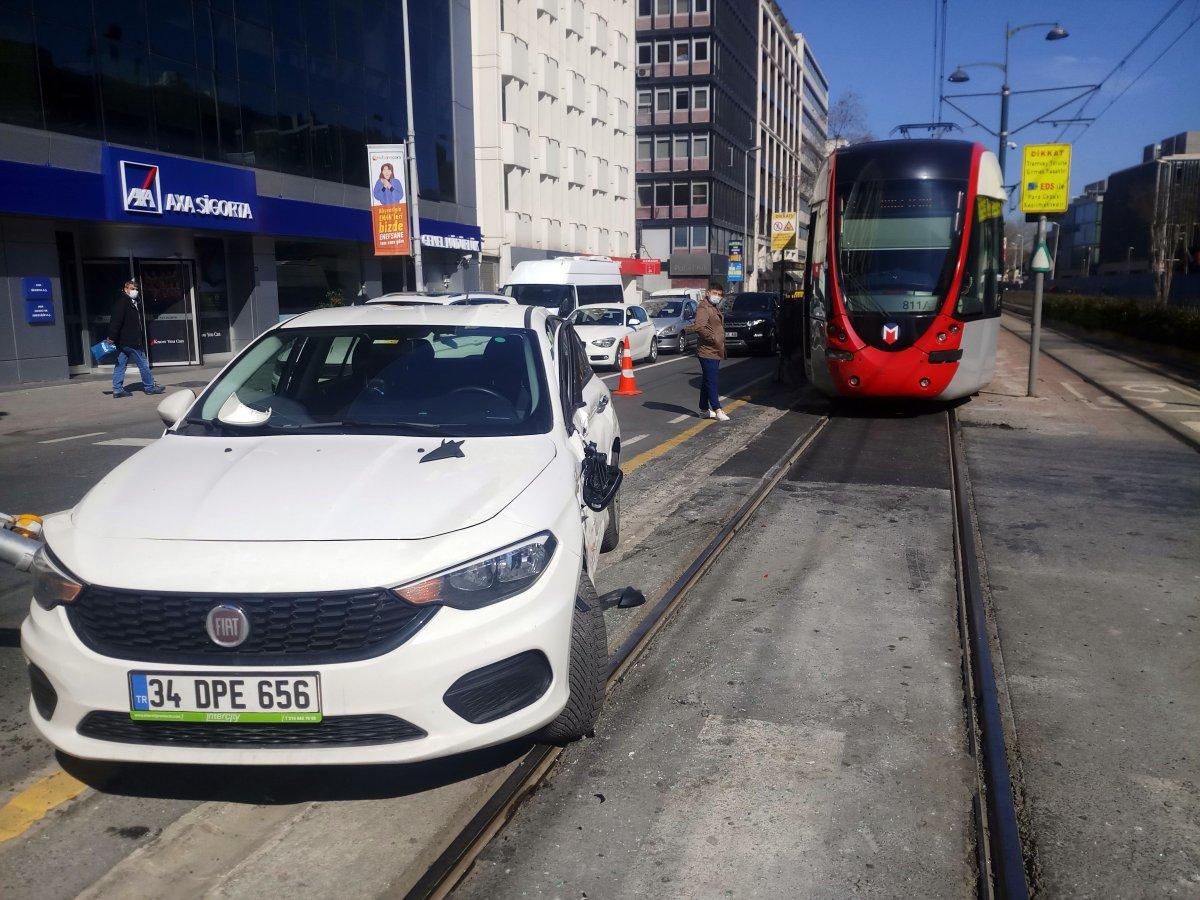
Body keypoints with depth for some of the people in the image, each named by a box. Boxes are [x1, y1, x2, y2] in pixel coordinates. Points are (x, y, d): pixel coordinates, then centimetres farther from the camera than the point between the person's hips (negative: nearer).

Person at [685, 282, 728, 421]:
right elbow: (699, 327, -26)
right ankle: (717, 410, -10)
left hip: (715, 352, 10)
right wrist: (713, 338, -24)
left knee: (707, 382, 13)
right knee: (711, 381, -9)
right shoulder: (703, 308, -12)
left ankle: (704, 410, 19)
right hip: (707, 351, -10)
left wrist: (721, 350, 20)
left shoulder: (715, 309, 20)